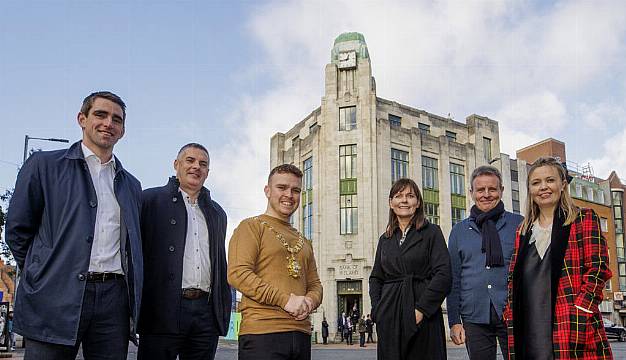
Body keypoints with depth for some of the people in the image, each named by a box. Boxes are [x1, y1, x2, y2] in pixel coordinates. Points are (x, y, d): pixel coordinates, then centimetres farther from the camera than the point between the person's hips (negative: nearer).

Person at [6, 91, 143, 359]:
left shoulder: (131, 185, 20)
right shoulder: (44, 165, 7)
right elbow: (17, 229, 7)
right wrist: (42, 273, 5)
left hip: (114, 298, 4)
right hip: (57, 297, -3)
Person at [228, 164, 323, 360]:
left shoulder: (303, 241, 23)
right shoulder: (251, 227, 1)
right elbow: (237, 273, -12)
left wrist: (310, 301, -2)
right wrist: (285, 300, -16)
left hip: (301, 334, 7)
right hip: (261, 333, -6)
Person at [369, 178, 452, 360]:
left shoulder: (432, 232, 2)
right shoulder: (385, 239, 15)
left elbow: (444, 275, -8)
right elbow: (376, 278, 17)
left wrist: (421, 308, -14)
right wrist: (377, 310, 1)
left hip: (423, 317, -4)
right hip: (389, 318, 4)